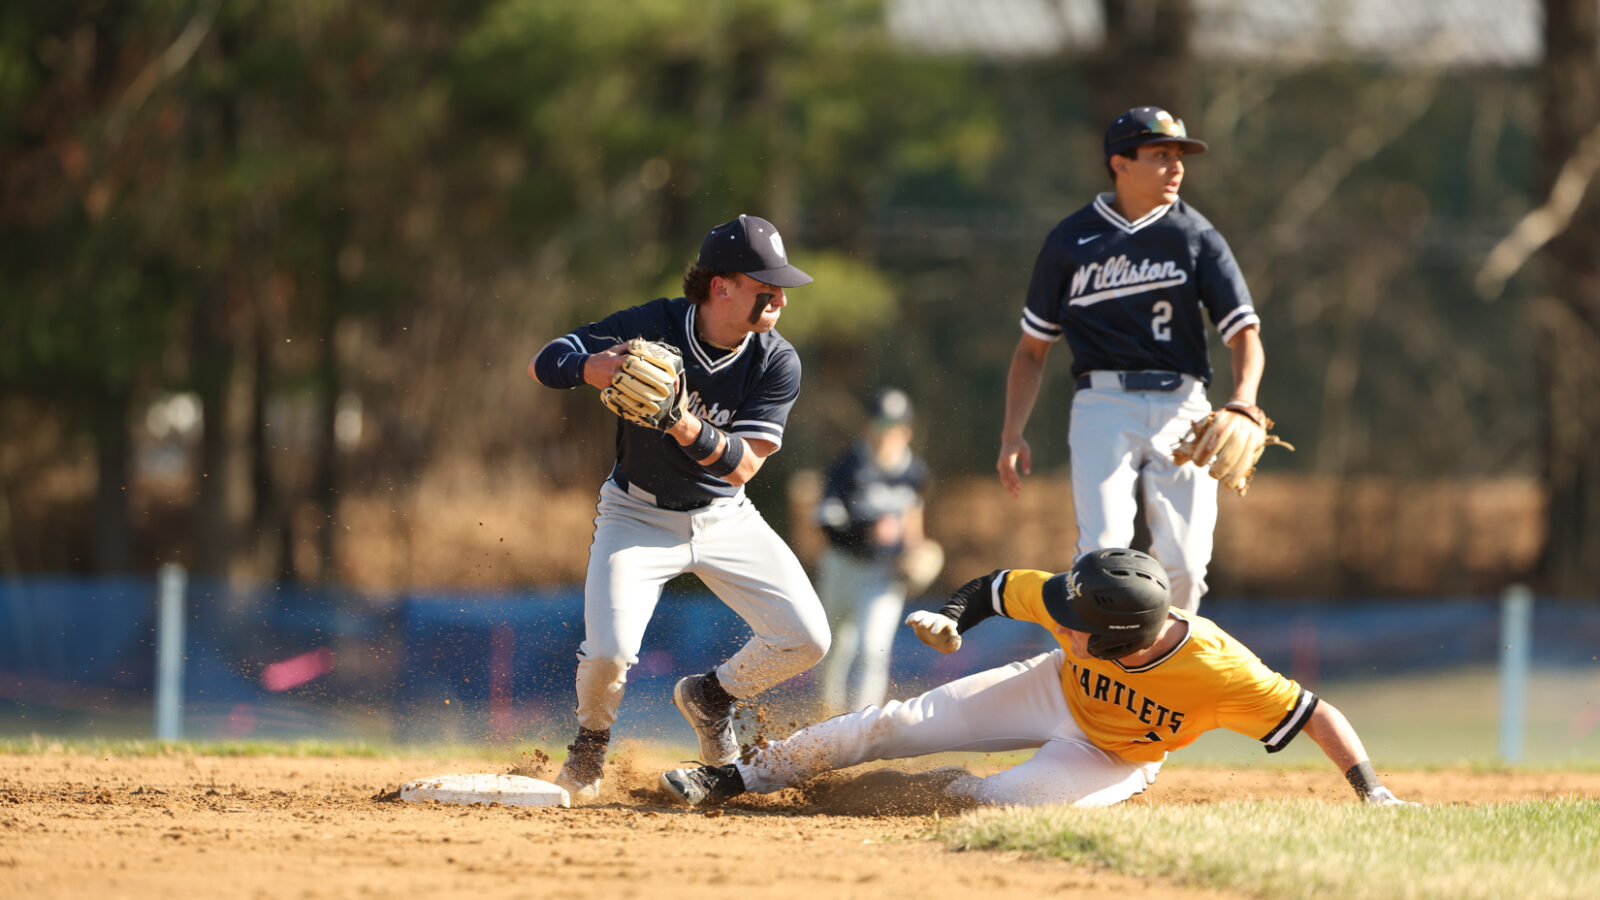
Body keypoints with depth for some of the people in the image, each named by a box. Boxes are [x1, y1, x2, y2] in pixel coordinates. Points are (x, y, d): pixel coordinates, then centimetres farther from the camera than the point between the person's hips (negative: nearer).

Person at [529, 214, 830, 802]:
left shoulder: (777, 363, -15)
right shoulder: (652, 328, -20)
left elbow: (742, 467, -20)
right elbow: (542, 364, -18)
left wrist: (692, 429, -41)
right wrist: (593, 368, -41)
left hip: (724, 518, 3)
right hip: (638, 515, -3)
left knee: (807, 638, -10)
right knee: (608, 654, -23)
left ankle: (709, 697, 21)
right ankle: (591, 742, 12)